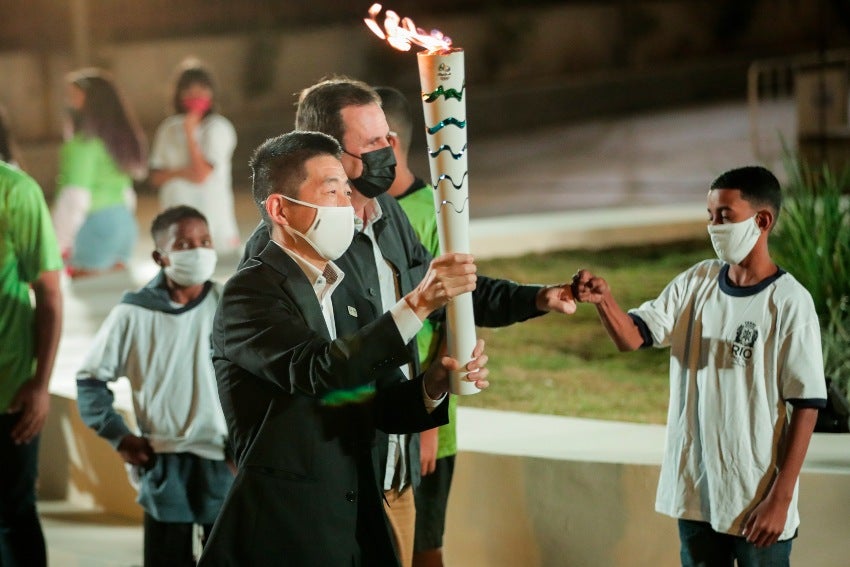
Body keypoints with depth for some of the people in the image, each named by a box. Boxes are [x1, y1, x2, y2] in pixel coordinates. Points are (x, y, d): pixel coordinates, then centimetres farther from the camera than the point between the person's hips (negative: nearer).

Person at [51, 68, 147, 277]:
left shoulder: (84, 143, -13)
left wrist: (60, 243, -15)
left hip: (94, 225, -9)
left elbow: (75, 198, -17)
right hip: (124, 223, 9)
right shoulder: (122, 137, 12)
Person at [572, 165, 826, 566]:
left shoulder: (789, 303, -11)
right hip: (694, 488, 5)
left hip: (755, 496, -5)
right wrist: (603, 299, -23)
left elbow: (806, 405, -11)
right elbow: (631, 337, -1)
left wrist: (781, 498, -14)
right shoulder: (696, 283, 5)